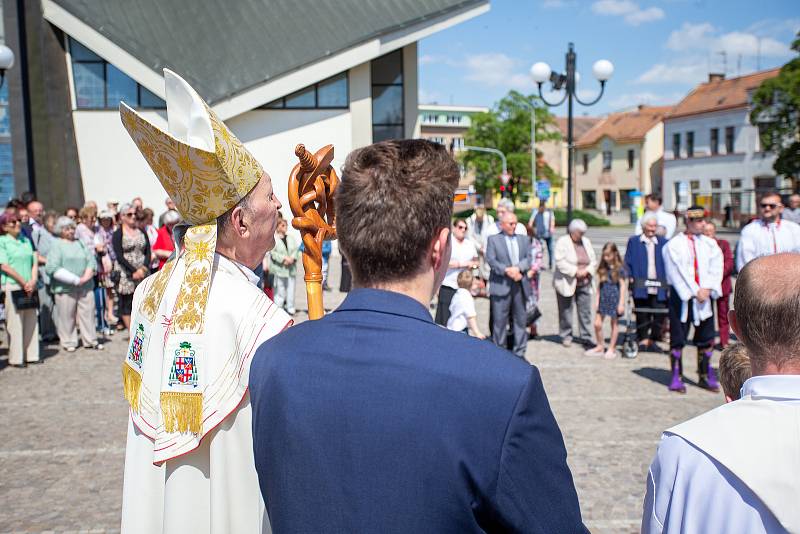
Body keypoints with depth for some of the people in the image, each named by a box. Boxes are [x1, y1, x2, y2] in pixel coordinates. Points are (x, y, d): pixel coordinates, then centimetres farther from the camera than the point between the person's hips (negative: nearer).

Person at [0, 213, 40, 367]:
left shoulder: (26, 241, 15)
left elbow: (34, 263, 12)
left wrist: (33, 281, -5)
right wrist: (24, 282, -11)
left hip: (30, 287, 6)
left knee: (31, 321, 8)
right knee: (15, 322, -3)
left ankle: (31, 354, 16)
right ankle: (15, 358, 4)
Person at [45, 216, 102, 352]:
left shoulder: (80, 243, 15)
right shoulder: (56, 245, -1)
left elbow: (91, 259, 10)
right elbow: (53, 268, -12)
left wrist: (87, 276, -9)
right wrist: (75, 280, -15)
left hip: (86, 286, 4)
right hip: (65, 287, -4)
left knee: (88, 313, 6)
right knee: (67, 315, 1)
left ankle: (90, 340, 16)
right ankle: (68, 342, 14)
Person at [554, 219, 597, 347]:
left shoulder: (586, 242, 12)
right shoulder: (562, 242, -6)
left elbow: (593, 261, 12)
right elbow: (560, 261, -15)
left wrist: (587, 270, -8)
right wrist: (575, 271, -20)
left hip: (584, 283, 5)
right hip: (567, 283, -5)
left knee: (585, 311, 5)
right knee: (566, 311, 3)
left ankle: (586, 337, 14)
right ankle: (566, 336, 16)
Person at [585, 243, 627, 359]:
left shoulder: (619, 269, -9)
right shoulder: (602, 268, 5)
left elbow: (623, 286, -8)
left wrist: (621, 303, -10)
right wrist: (597, 299, 8)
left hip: (615, 299, -4)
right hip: (603, 298, 5)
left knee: (614, 324, 9)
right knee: (597, 324, 2)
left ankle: (612, 349, 20)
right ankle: (600, 347, 18)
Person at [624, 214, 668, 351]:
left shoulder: (663, 243, 11)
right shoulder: (633, 241, 7)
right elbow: (628, 262, 6)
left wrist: (668, 281, -1)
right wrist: (630, 278, -6)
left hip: (659, 287, 1)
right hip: (641, 286, -1)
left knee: (659, 315, -2)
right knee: (642, 315, 4)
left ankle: (652, 340, 13)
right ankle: (643, 339, 16)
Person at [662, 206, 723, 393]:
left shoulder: (710, 244, 7)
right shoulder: (674, 245, -6)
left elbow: (716, 268, 0)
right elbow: (677, 273, -11)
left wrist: (707, 289, -12)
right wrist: (695, 292, -13)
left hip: (705, 296, 4)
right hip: (682, 296, -4)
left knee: (706, 338, 9)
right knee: (678, 338, 1)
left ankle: (705, 376, 21)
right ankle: (676, 377, 11)